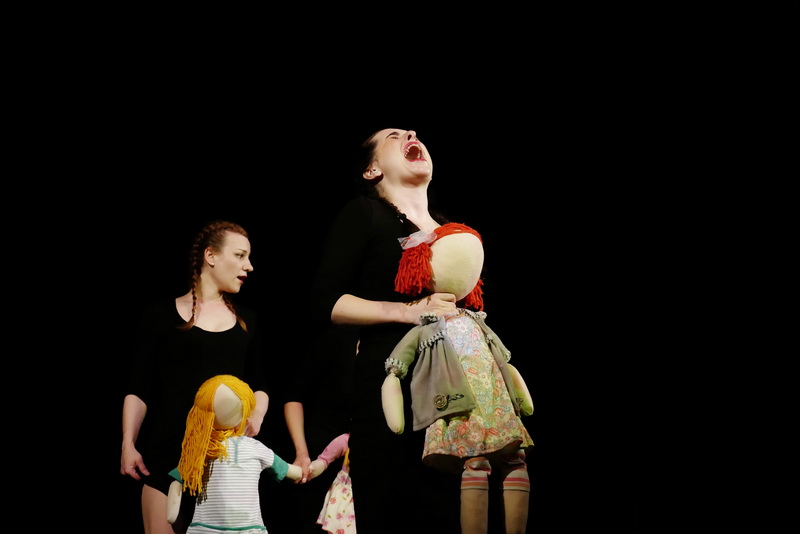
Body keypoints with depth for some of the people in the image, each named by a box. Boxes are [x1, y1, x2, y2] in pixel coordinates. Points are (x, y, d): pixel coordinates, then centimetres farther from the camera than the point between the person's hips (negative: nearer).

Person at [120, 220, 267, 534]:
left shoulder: (246, 320, 15)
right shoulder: (162, 314, 4)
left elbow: (258, 384, 20)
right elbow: (139, 390, 3)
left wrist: (257, 413, -1)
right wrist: (128, 444, -6)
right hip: (170, 450, -3)